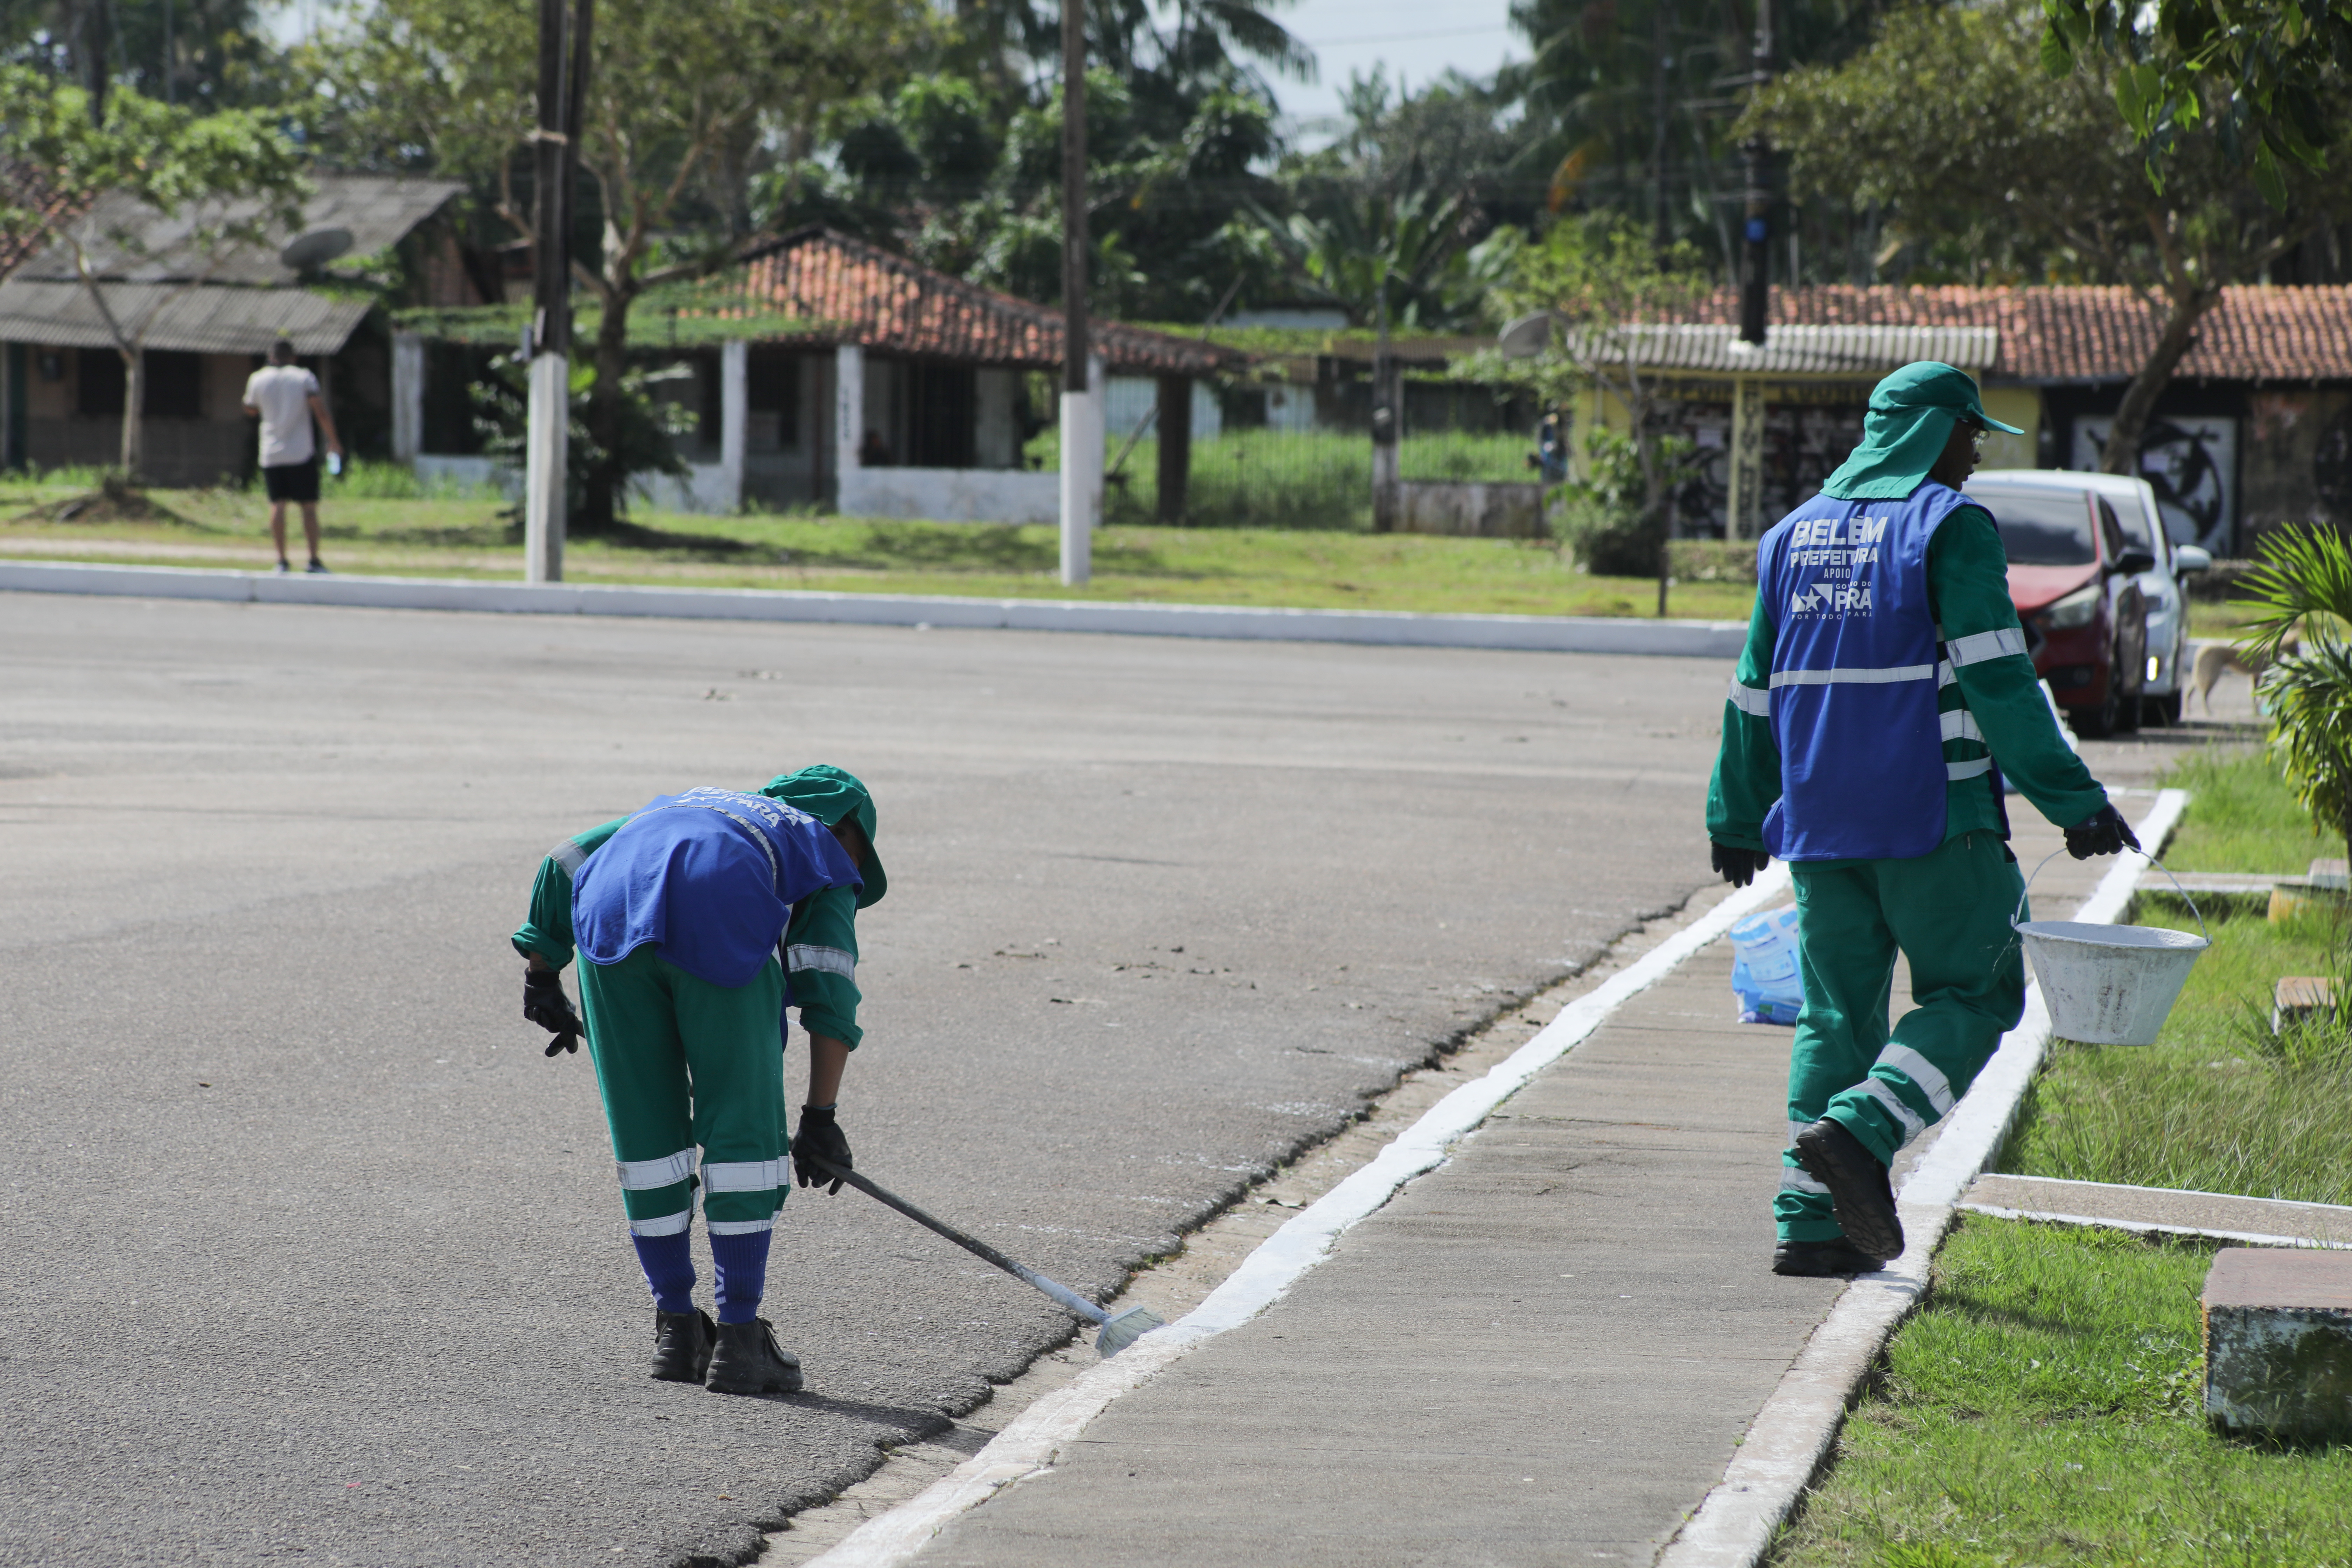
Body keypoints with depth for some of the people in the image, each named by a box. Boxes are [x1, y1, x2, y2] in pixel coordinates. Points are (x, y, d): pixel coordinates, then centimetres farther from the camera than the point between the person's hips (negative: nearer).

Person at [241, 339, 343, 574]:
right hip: (301, 453, -2)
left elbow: (251, 411, 21)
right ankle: (314, 561, -1)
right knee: (309, 506, 3)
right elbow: (321, 411, -11)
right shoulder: (304, 377, -2)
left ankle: (282, 560, -5)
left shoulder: (258, 380, 4)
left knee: (277, 505, 3)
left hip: (271, 455, 2)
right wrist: (333, 441, -2)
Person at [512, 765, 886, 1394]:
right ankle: (739, 1338, 7)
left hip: (610, 915, 4)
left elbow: (567, 860, 34)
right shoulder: (825, 852, 30)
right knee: (743, 1130, 7)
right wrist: (821, 1117, 11)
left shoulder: (689, 802, 43)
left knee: (644, 1125, 15)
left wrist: (541, 970, 36)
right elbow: (830, 993, 15)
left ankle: (676, 1328, 22)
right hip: (720, 928, -4)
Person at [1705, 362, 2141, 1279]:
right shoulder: (1950, 526, -6)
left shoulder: (1795, 535, 14)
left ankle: (1809, 1220, 4)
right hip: (1930, 816, -6)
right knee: (1973, 993, 3)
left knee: (1838, 1010, 11)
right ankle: (1858, 1132, -18)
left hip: (1818, 818, 6)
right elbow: (1998, 680, -13)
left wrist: (1738, 817, 26)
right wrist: (2073, 801, -12)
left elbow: (1755, 691, 17)